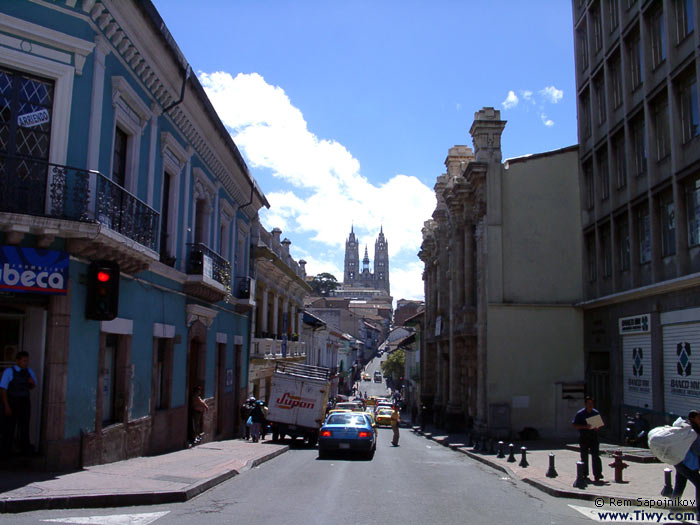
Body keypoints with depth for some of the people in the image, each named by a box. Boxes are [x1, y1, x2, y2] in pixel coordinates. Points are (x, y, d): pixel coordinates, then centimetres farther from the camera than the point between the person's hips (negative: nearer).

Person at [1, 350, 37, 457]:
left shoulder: (29, 371, 5)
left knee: (25, 425, 11)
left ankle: (25, 448, 23)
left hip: (25, 403, 4)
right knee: (9, 427, 1)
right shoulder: (9, 371, -9)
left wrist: (32, 383, -5)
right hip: (11, 402, -4)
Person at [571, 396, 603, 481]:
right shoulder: (580, 413, -2)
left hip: (593, 436, 2)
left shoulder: (596, 413, 9)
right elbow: (574, 425, -5)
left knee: (595, 455, -9)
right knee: (584, 456, 6)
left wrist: (597, 428, -3)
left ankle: (597, 474, -9)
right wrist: (585, 427, -17)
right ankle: (584, 473, 19)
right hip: (583, 437, -1)